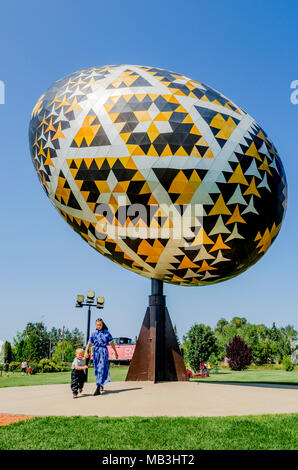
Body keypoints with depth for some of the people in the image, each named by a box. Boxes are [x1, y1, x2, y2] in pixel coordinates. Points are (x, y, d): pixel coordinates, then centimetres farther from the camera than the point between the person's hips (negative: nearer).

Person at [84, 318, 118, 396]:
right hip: (96, 351, 3)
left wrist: (115, 352, 13)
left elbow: (111, 343, 9)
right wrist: (86, 352, -14)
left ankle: (98, 388, -17)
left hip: (103, 351, -3)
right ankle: (101, 385, 29)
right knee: (97, 369, 9)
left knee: (102, 369, -12)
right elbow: (89, 343, 1)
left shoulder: (106, 333, 4)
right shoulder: (94, 334, 9)